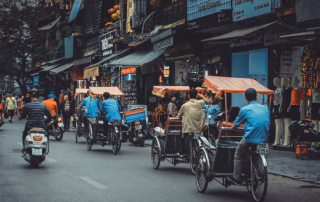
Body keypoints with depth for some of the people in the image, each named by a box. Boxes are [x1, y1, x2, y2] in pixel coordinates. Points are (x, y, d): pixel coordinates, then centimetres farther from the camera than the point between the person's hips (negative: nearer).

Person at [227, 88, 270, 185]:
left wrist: (234, 127, 32)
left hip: (250, 139, -5)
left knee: (238, 156, 15)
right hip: (264, 139, 5)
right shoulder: (266, 108, 10)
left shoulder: (245, 110, -2)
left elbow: (235, 126, 8)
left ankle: (236, 178, 11)